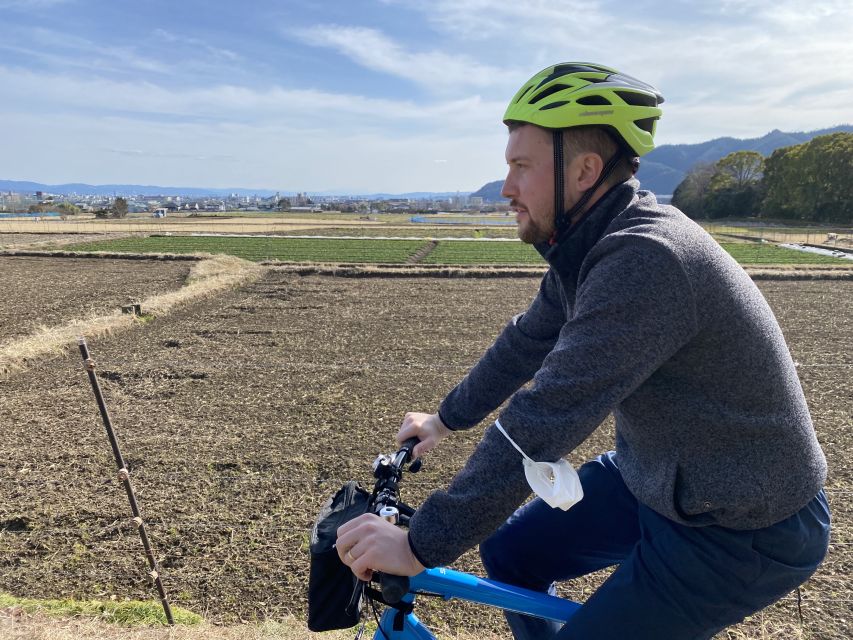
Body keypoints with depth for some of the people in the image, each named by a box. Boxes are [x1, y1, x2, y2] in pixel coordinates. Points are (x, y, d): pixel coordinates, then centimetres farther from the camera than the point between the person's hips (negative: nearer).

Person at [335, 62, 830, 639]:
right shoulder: (591, 246, -3)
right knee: (510, 552, 9)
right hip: (653, 478, 8)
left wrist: (423, 546, -27)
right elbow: (526, 342, 9)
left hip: (743, 530, -8)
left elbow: (543, 422, -35)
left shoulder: (646, 260, -33)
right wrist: (446, 420, 18)